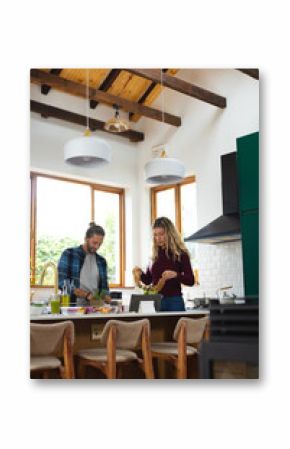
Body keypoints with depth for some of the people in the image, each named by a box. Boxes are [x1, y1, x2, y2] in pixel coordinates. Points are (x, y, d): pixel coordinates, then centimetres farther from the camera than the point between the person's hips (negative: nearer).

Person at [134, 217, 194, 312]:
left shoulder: (180, 254, -5)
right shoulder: (155, 254, 7)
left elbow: (190, 281, -9)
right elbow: (148, 280, 14)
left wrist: (176, 275, -26)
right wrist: (141, 274, -6)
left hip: (174, 301, -4)